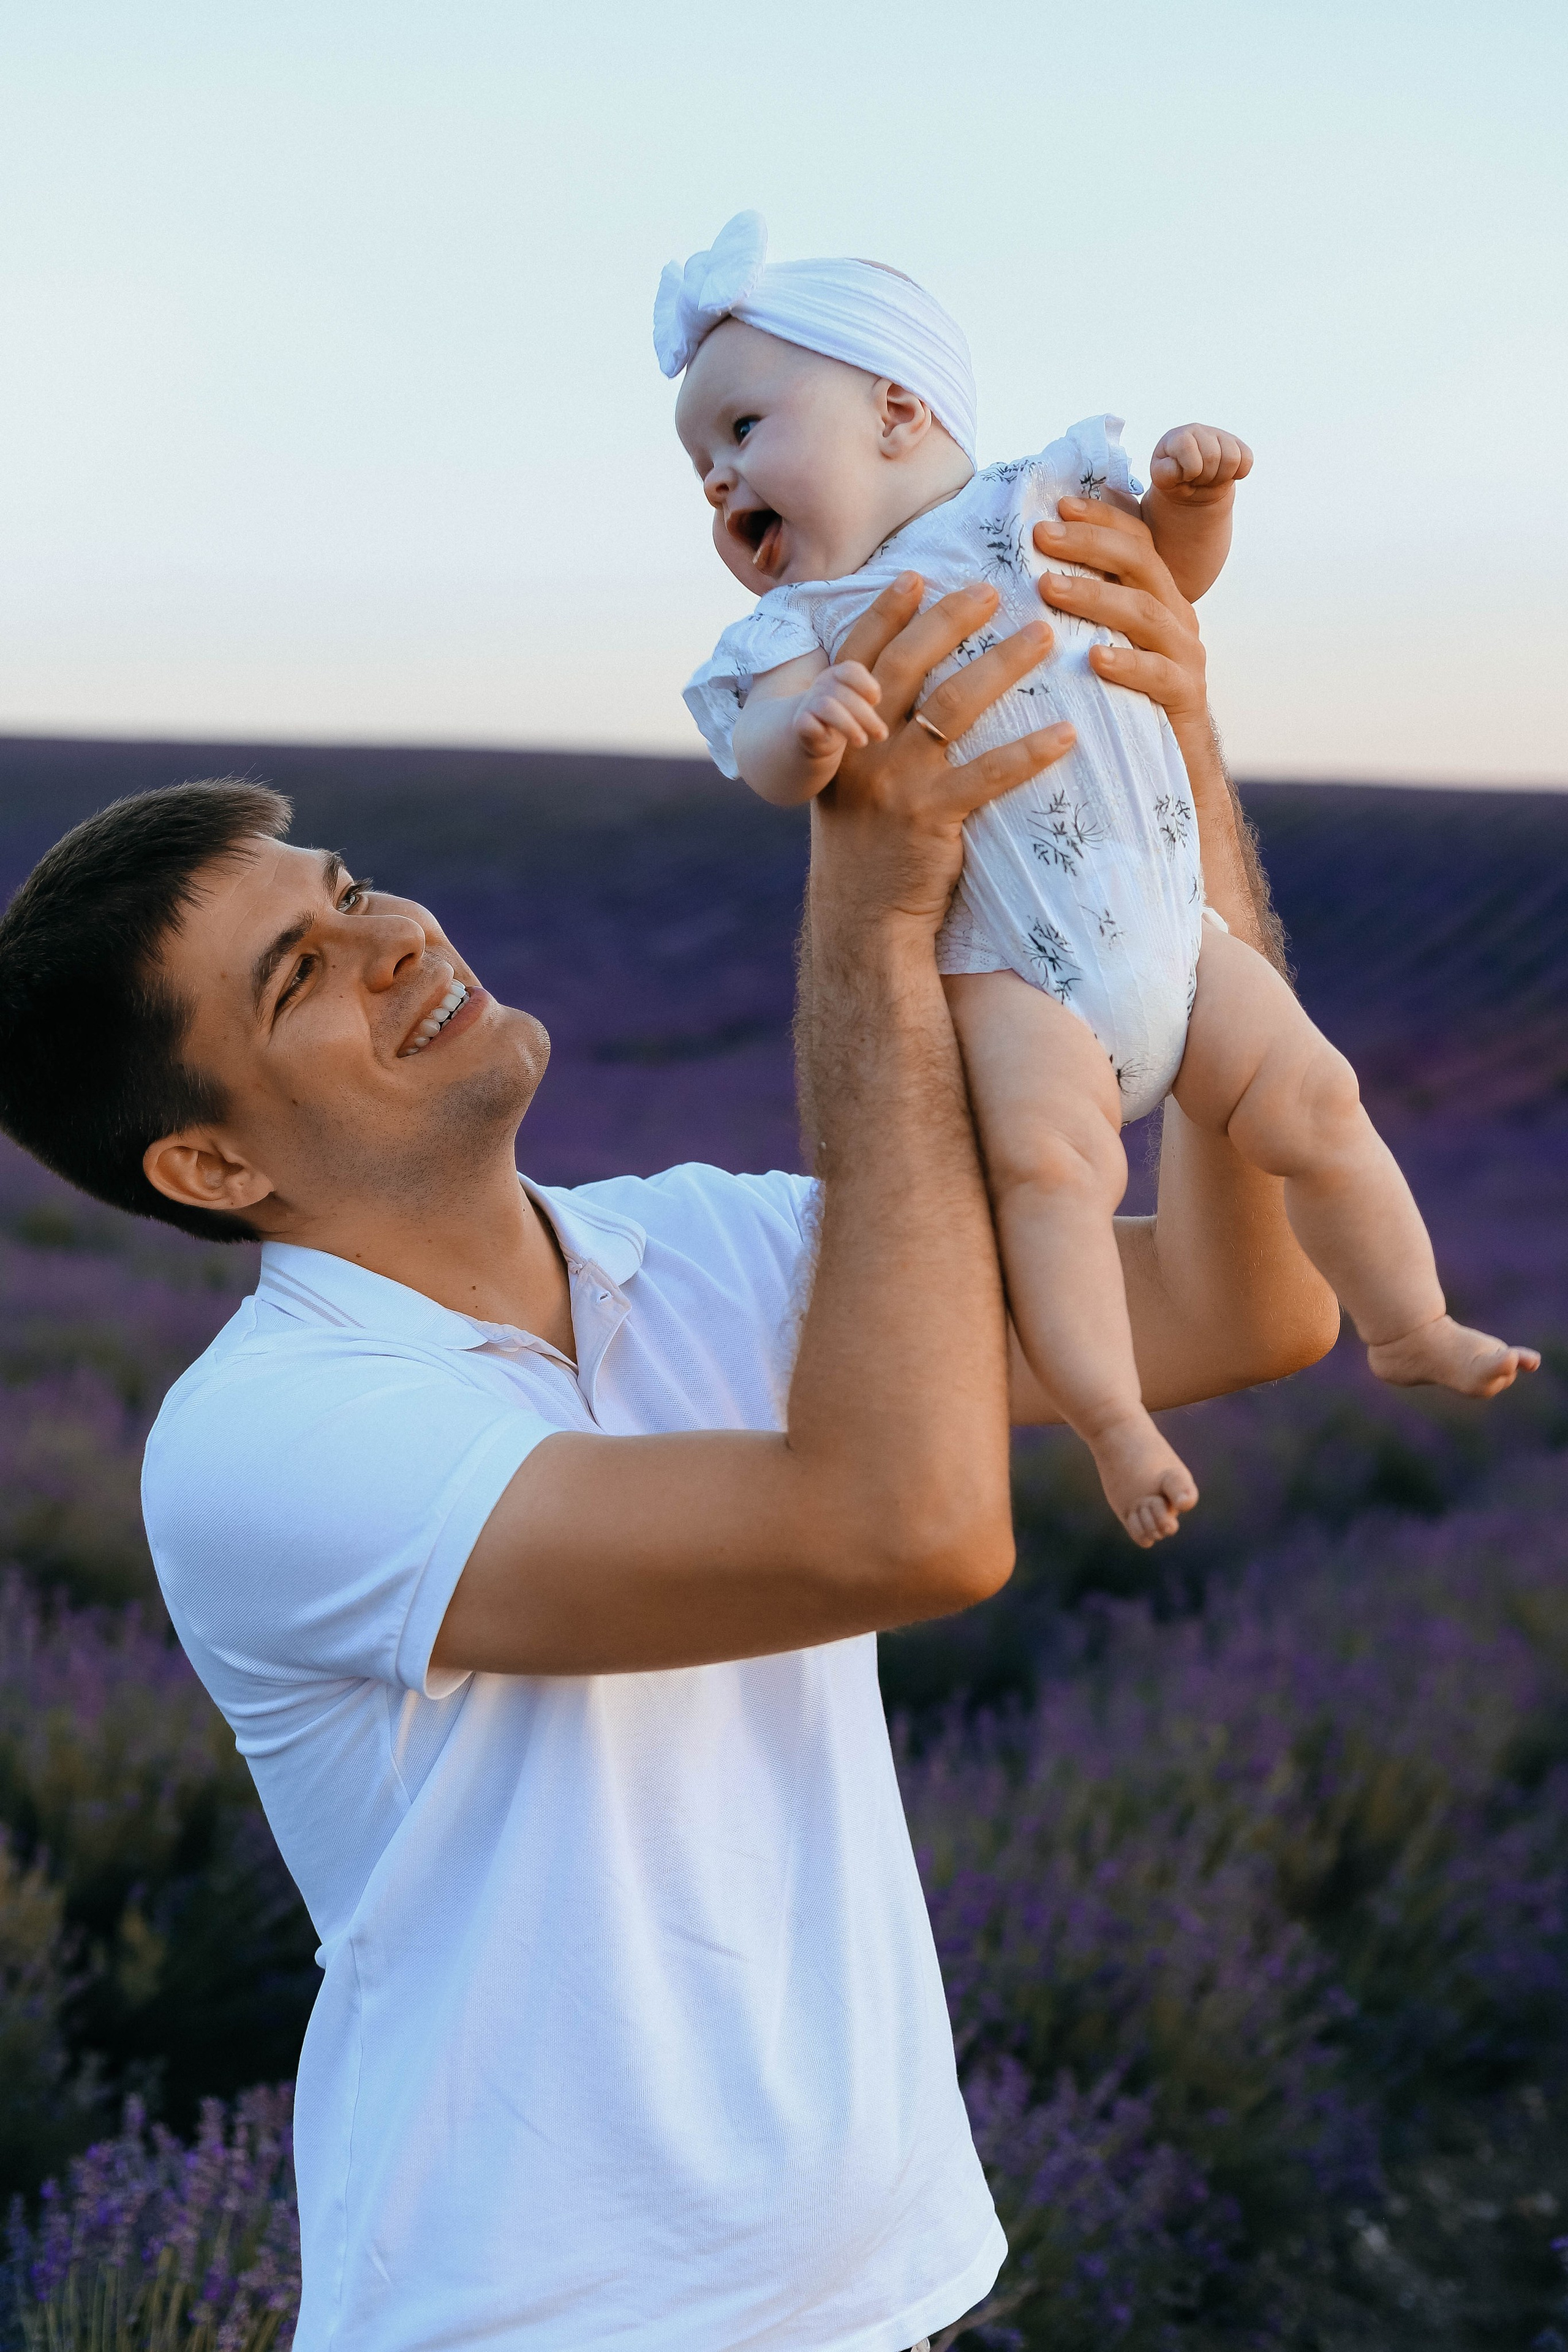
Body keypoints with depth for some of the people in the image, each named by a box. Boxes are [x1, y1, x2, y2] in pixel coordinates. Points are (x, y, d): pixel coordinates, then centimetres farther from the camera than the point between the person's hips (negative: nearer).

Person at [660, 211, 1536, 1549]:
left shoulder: (1037, 508, 8)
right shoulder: (805, 621, 1)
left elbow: (1178, 573, 23)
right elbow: (764, 755, -15)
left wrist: (1194, 489, 2)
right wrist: (806, 726, -38)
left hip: (1168, 925, 3)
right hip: (1005, 972, -3)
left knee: (1313, 1106, 3)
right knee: (1046, 1157, -26)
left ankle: (1414, 1328, 21)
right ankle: (1113, 1420, -18)